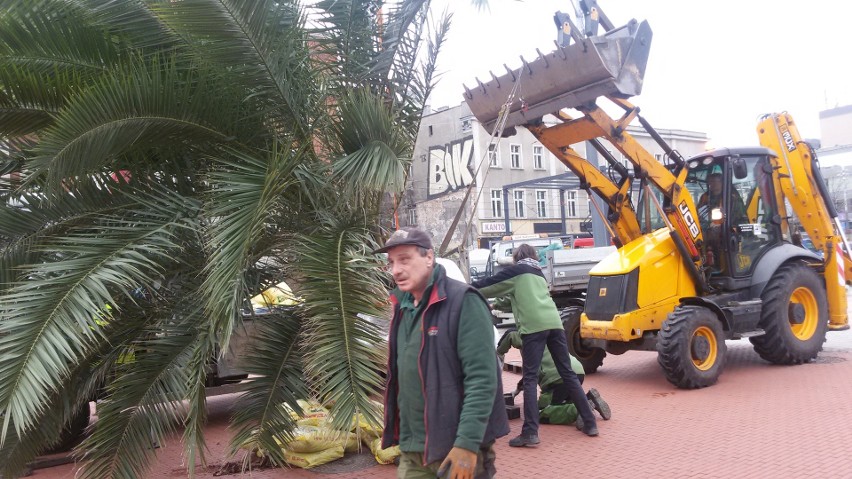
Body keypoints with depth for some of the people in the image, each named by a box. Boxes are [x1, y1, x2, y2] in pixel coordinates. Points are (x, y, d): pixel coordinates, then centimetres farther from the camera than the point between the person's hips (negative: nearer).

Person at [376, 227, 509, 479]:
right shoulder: (403, 307, 8)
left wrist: (468, 443, -22)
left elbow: (482, 379, -19)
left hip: (457, 448, -6)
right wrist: (401, 437, 13)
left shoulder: (463, 302, -14)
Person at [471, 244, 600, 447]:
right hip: (554, 323, 6)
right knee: (568, 373, 12)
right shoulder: (539, 274, 30)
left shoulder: (515, 271, 11)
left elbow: (486, 286, 14)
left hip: (534, 326, -6)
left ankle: (530, 432, -14)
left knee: (530, 379, -6)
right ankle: (590, 423, 16)